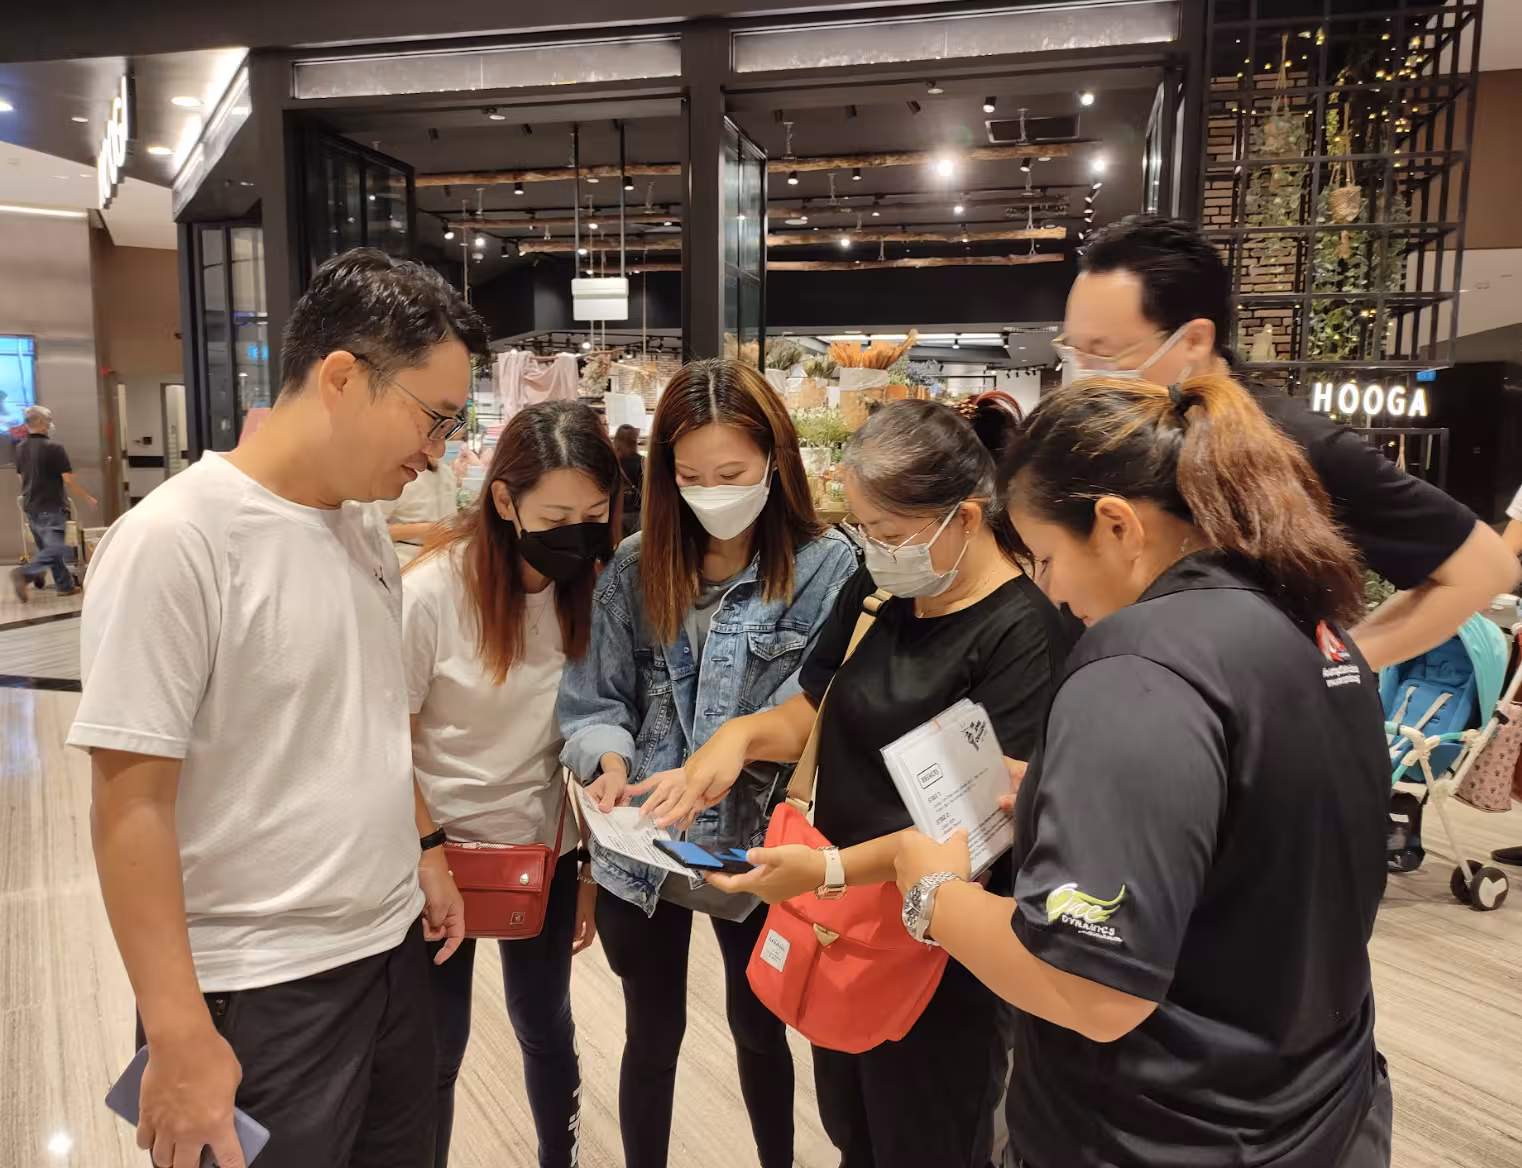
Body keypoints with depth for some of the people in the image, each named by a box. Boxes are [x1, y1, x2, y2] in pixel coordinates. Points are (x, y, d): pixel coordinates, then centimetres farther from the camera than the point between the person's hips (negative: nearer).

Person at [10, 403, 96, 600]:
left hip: (30, 508, 8)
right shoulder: (54, 448, -16)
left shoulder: (20, 449, 7)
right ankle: (24, 573, -23)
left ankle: (65, 585, 21)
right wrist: (88, 499, -2)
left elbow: (24, 477, 18)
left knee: (48, 548, 15)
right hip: (51, 509, -8)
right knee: (55, 550, -6)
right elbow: (69, 481, -15)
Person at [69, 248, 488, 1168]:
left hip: (394, 945, 7)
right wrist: (179, 1038, -17)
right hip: (262, 989, -7)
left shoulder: (366, 529, 3)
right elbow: (132, 804, -18)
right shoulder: (174, 541, -18)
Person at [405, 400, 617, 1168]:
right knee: (435, 1049, 13)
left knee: (545, 1027, 21)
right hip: (444, 851, -3)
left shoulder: (591, 585, -9)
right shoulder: (431, 591, -21)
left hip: (548, 850, 4)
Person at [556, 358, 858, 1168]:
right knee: (651, 1036, 21)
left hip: (756, 852, -1)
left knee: (759, 1030, 23)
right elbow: (592, 699, -2)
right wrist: (611, 764, -21)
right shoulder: (634, 568, -3)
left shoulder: (825, 568, -12)